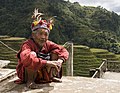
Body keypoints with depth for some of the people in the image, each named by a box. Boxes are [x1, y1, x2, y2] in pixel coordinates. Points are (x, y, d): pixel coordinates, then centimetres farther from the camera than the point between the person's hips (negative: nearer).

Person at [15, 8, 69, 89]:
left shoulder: (48, 44, -8)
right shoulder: (27, 44, -25)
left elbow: (64, 51, -7)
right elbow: (26, 59, -46)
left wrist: (60, 60, -28)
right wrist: (46, 62, -46)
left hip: (43, 73, 6)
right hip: (26, 75, -5)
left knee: (56, 51, -6)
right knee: (33, 54, -34)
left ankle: (53, 76, 2)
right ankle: (29, 81, -18)